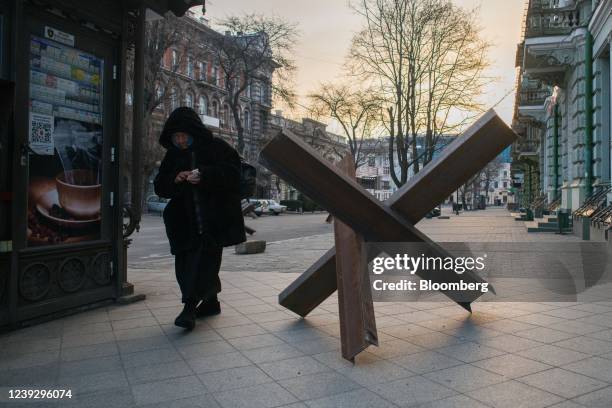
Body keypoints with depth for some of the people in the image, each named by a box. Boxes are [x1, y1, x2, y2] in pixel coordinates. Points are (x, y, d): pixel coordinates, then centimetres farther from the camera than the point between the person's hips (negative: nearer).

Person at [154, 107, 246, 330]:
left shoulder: (216, 147, -3)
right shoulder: (173, 155, 11)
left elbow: (233, 170, -11)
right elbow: (159, 186, 10)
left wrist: (204, 174, -24)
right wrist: (175, 179, -12)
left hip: (213, 219, -5)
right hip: (185, 222, 6)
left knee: (205, 260, -10)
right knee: (185, 262, 7)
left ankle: (190, 307, -7)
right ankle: (210, 302, 23)